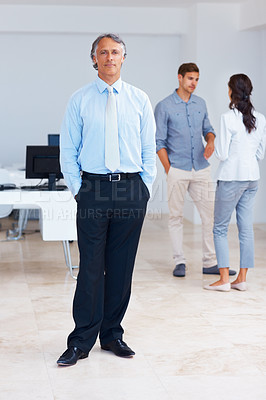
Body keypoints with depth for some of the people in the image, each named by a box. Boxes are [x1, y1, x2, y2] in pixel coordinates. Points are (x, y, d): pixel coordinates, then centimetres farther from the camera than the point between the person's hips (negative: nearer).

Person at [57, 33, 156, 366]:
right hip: (93, 189, -2)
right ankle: (81, 341, 6)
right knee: (91, 266, -3)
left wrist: (144, 188, 2)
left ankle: (112, 335, 19)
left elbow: (149, 148, 10)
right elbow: (68, 150, 5)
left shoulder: (139, 100, 8)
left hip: (131, 189, 2)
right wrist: (77, 188, -2)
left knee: (122, 266, 6)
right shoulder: (80, 100, 4)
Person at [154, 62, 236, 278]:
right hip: (177, 170, -4)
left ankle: (210, 262, 10)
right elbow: (159, 142, -3)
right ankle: (180, 262, 12)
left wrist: (211, 141, -2)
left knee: (210, 215, 2)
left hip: (201, 169, 4)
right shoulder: (164, 106, -3)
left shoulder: (201, 104, 11)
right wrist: (168, 170, -8)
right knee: (176, 217, 2)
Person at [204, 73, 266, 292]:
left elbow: (222, 153, -13)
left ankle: (224, 279, 1)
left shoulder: (228, 118, -14)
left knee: (220, 227, 3)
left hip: (231, 177, -6)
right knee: (246, 228, 9)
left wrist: (216, 142, 6)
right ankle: (242, 279, 12)